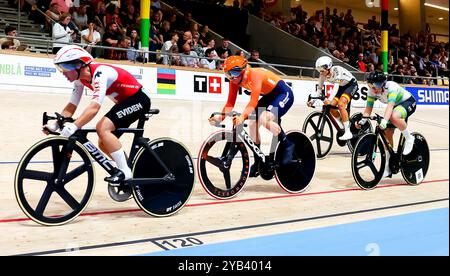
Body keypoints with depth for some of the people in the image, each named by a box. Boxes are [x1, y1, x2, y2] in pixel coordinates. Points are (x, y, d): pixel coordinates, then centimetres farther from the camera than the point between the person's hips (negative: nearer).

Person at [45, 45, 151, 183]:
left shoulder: (99, 73, -28)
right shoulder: (80, 78, -1)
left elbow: (94, 107, -40)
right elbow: (72, 106, 2)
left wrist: (74, 126, -49)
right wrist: (55, 124, -10)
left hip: (138, 99, -9)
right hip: (124, 101, 10)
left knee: (103, 127, -25)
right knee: (104, 143, 5)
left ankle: (125, 171, -19)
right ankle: (132, 170, 18)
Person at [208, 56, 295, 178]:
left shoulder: (254, 75, -32)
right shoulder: (235, 80, -10)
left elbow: (253, 101, -42)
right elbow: (230, 103, -11)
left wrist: (242, 117, -56)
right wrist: (220, 117, -28)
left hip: (283, 93, -8)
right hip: (269, 95, 8)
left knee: (264, 119, -31)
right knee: (252, 124, -4)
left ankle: (288, 145, -8)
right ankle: (258, 163, 10)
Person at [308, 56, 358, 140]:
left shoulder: (336, 70, -31)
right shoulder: (323, 75, -12)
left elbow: (336, 86, -42)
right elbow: (319, 89, -4)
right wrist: (312, 100, -18)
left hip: (352, 84, -7)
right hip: (342, 86, 7)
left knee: (341, 104, -28)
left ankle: (348, 132, -26)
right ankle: (344, 126, 11)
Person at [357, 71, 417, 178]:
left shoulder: (391, 87, -35)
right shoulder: (372, 91, -17)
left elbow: (390, 106, -48)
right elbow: (368, 109, -16)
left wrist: (384, 120, -63)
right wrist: (362, 121, -34)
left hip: (409, 102, -7)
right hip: (396, 106, 7)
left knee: (394, 117, -39)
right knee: (387, 133, -5)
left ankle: (409, 138, -12)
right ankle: (388, 166, 7)